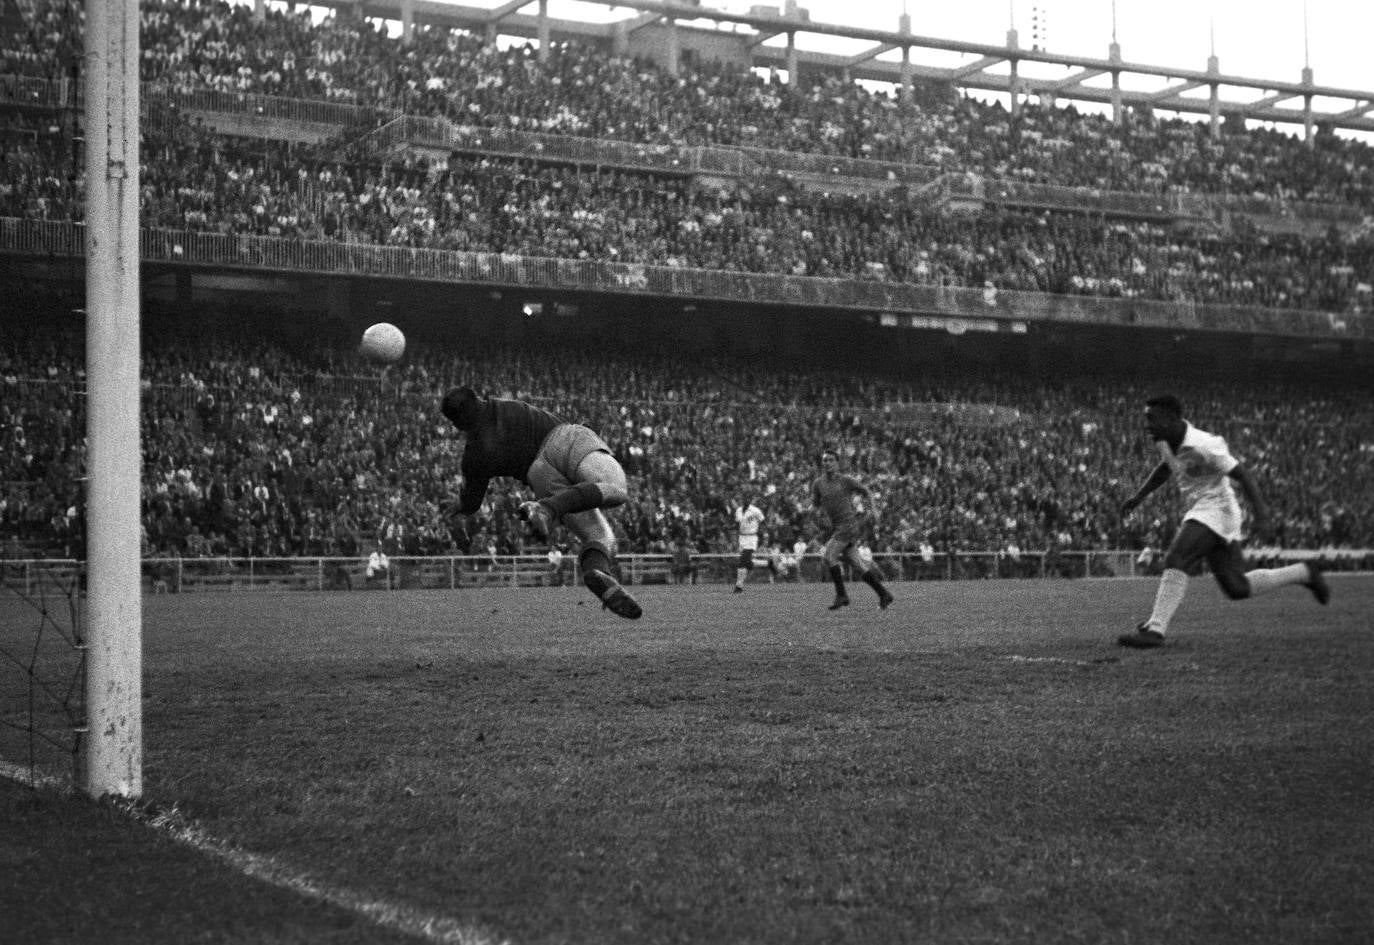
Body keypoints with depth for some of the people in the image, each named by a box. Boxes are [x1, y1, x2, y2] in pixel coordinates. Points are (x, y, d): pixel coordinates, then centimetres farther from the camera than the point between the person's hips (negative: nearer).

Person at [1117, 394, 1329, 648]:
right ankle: (1305, 573, 29)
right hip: (1199, 511, 9)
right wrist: (1138, 496, 22)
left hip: (1216, 509, -9)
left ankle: (1155, 629, -30)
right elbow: (1164, 469, 27)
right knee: (1236, 588, 11)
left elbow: (1243, 475, -20)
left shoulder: (1202, 445, -21)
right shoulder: (1166, 441, 5)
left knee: (1175, 559, -26)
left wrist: (1259, 510, -29)